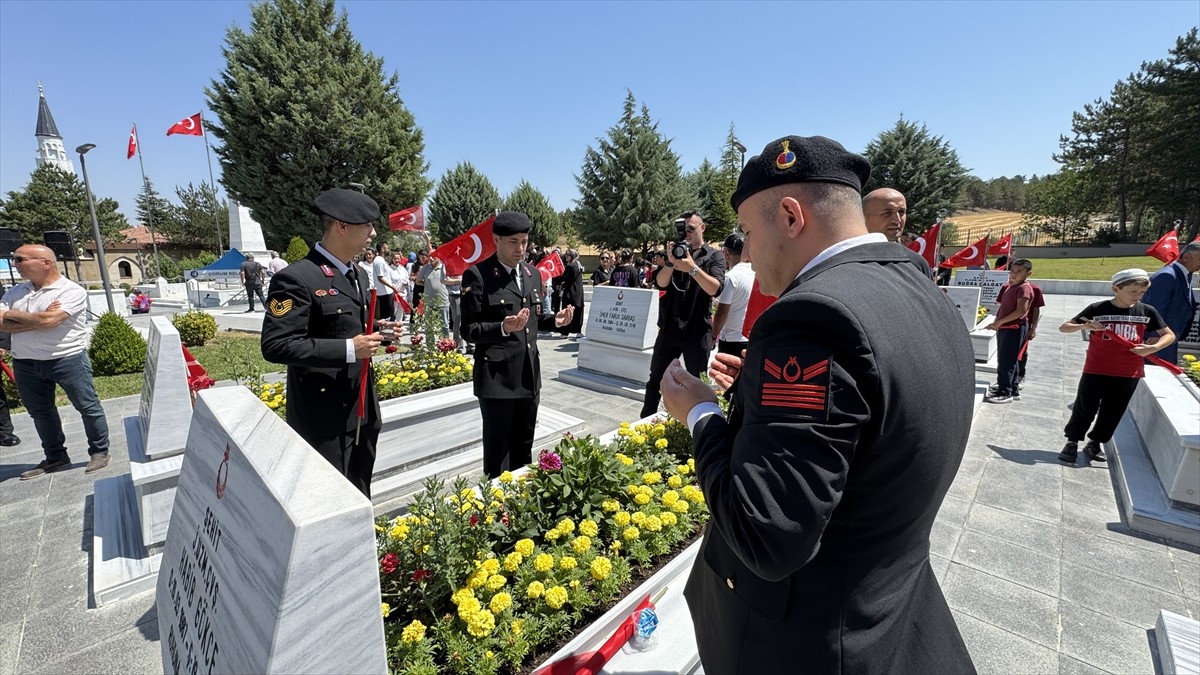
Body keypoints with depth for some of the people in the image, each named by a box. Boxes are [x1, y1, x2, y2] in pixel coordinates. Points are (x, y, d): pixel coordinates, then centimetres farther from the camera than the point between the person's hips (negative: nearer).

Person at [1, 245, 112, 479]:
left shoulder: (71, 291, -11)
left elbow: (49, 320, -21)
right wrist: (37, 320, -14)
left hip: (68, 359, -6)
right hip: (25, 363, 7)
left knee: (88, 407, 0)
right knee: (40, 412, 15)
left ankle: (99, 451, 14)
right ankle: (55, 457, 28)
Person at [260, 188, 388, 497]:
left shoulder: (360, 275, 11)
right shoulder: (296, 278, -17)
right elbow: (276, 346, -22)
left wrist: (375, 332, -1)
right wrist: (348, 349, -25)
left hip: (363, 410, 8)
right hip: (325, 416, -8)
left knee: (360, 497, 23)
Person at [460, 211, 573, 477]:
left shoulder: (533, 273, 9)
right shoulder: (477, 275, -11)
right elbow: (470, 330, -12)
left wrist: (554, 320, -3)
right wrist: (503, 328, -29)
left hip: (529, 374, 6)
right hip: (497, 377, -6)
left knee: (524, 448, 21)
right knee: (497, 451, 9)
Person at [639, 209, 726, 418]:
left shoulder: (714, 256, 2)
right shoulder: (676, 251, 12)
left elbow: (715, 289, -14)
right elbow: (660, 284, 0)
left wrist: (693, 268, -25)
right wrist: (670, 262, -16)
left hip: (697, 331, -3)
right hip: (669, 328, 3)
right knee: (655, 379, 9)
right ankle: (644, 422, 20)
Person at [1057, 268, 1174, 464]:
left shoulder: (1147, 311, 2)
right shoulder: (1097, 309, -7)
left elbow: (1169, 335, 11)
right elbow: (1063, 327, -5)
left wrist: (1153, 348, -9)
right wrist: (1084, 326, -25)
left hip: (1129, 374, 3)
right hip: (1095, 371, -3)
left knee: (1113, 412, 11)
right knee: (1084, 409, 1)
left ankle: (1095, 443, 27)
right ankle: (1072, 442, 15)